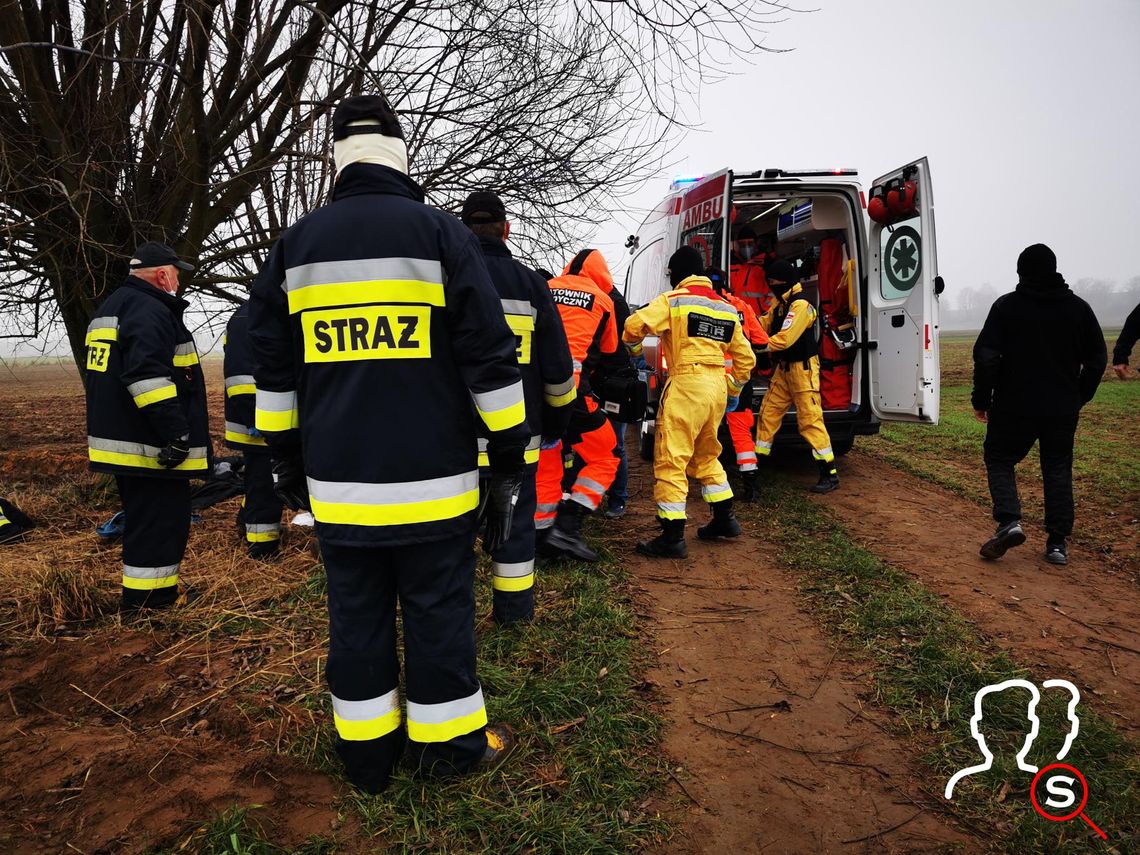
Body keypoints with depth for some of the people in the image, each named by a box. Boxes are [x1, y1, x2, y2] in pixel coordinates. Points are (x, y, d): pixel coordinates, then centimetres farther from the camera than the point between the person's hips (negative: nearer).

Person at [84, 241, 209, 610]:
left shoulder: (112, 307, 20)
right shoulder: (151, 311, -16)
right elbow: (148, 375, -29)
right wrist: (176, 432, -27)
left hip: (119, 438, 11)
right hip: (150, 444, -11)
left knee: (143, 520, 19)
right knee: (161, 523, -4)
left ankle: (145, 599, 30)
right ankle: (148, 603, 1)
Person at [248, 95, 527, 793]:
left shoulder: (295, 245, 8)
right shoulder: (440, 233, -3)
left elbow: (274, 369, 12)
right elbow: (491, 360, -6)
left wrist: (287, 461, 21)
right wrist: (509, 461, 0)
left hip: (337, 482, 4)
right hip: (431, 480, -3)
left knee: (356, 613, 14)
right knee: (439, 610, 9)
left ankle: (367, 750, 28)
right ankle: (451, 745, 23)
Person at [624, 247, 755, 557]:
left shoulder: (673, 300, -3)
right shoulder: (726, 308, 17)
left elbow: (634, 324, -16)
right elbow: (746, 357, 19)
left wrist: (633, 347, 6)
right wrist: (734, 391, 30)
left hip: (686, 384, -7)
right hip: (717, 386, 7)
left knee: (670, 460, -4)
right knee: (706, 455, 23)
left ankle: (673, 537, -4)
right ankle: (724, 519, 31)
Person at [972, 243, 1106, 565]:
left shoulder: (1006, 305, -6)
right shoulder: (1078, 307, 5)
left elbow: (986, 356, -12)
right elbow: (1097, 358, 9)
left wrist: (981, 399, -3)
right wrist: (1079, 397, 19)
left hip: (1014, 406, -3)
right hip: (1062, 410, 3)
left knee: (999, 460, 11)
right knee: (1058, 469, 12)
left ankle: (1008, 521, -9)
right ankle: (1058, 542, 11)